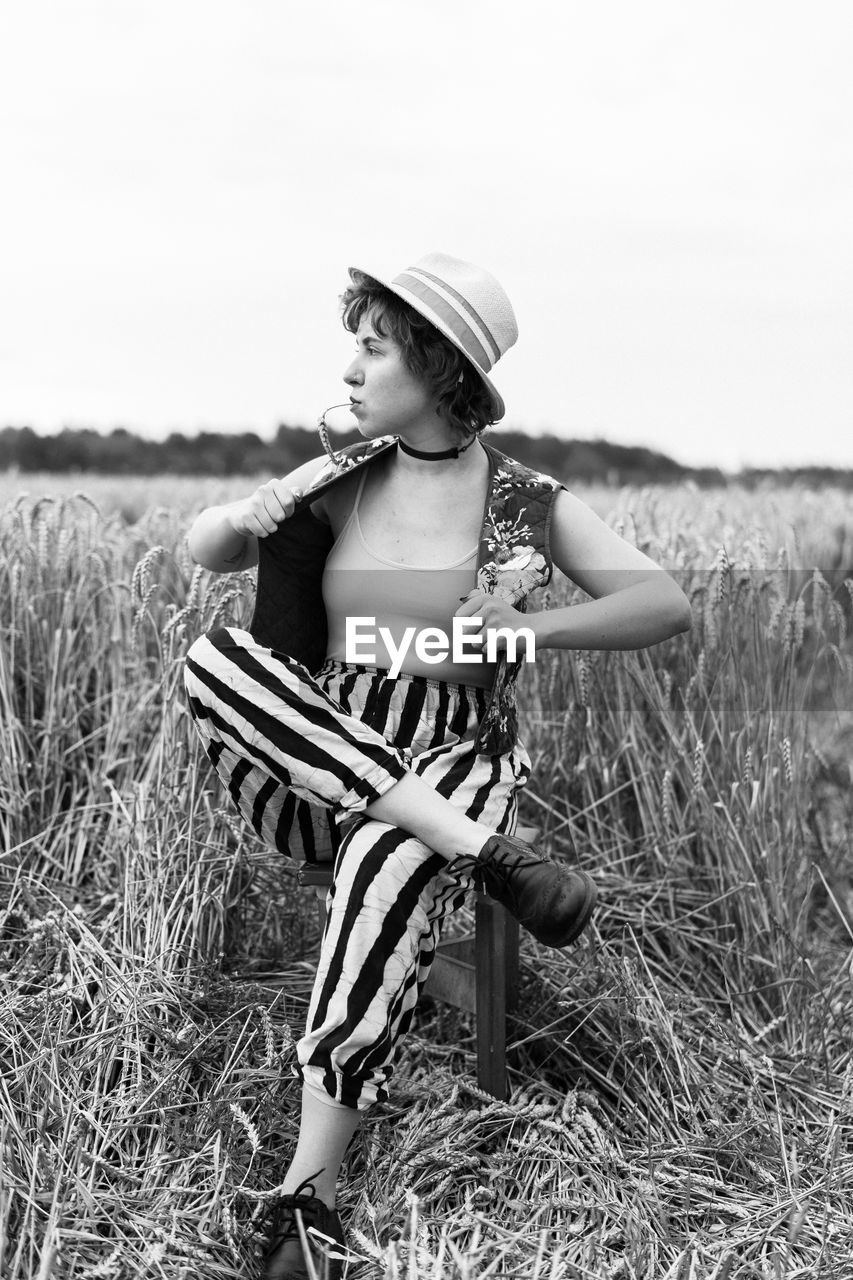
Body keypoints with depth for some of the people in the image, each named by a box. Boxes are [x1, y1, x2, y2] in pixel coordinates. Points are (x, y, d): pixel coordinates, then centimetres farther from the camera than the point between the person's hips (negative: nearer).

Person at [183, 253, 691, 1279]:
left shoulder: (524, 504, -3)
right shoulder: (342, 482, 5)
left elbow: (666, 605, -9)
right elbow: (202, 551, 7)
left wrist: (505, 633, -20)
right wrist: (252, 518, -17)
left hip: (454, 763, -3)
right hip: (320, 767, 3)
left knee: (390, 868, -39)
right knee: (213, 657, -26)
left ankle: (311, 1187, -30)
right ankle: (486, 854, -29)